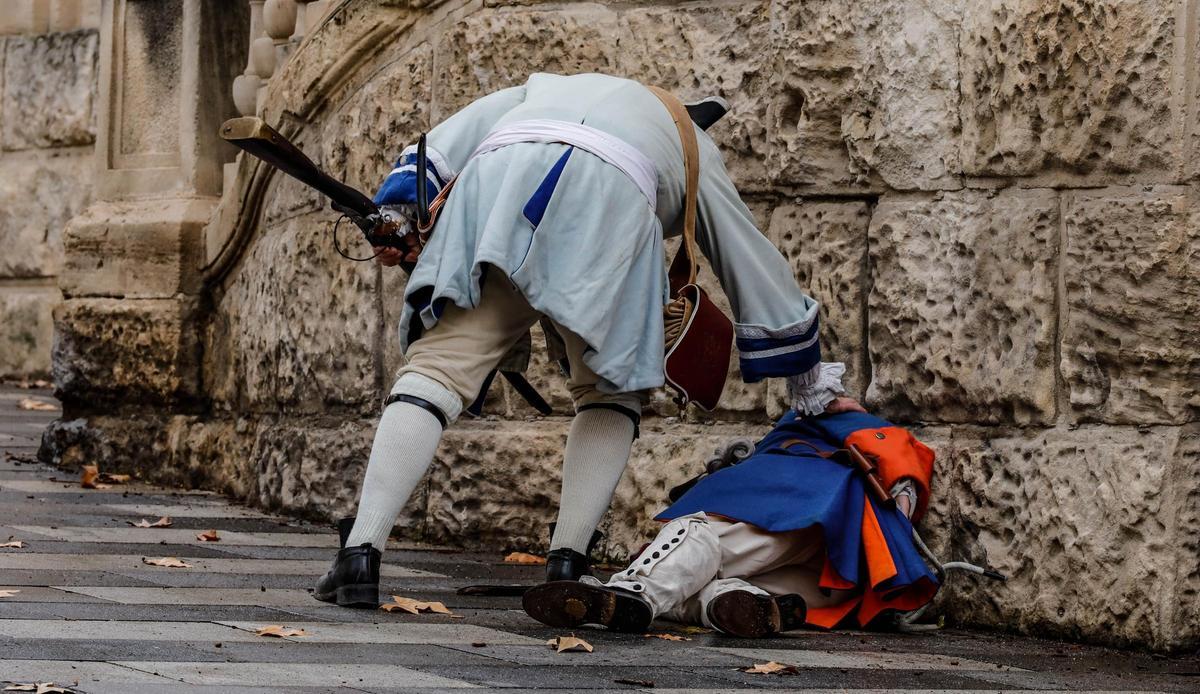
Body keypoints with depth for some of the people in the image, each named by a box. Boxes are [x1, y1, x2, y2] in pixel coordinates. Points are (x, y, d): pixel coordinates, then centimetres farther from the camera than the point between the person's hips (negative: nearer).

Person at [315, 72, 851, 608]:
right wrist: (807, 378, 50)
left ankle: (361, 552, -20)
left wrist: (397, 213, 16)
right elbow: (758, 271, 43)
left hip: (496, 173, 1)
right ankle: (565, 564, 2)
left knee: (439, 364, -5)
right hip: (611, 199, -1)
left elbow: (442, 144, 28)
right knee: (610, 390, 16)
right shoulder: (692, 146, 41)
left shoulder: (537, 89, 47)